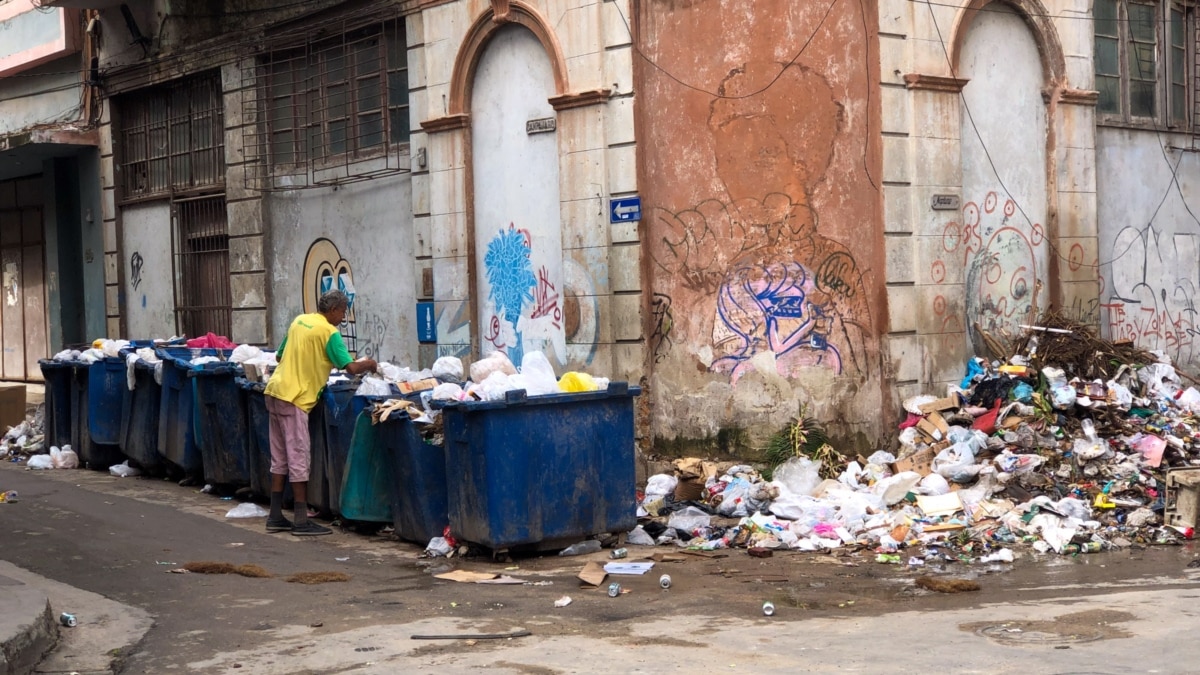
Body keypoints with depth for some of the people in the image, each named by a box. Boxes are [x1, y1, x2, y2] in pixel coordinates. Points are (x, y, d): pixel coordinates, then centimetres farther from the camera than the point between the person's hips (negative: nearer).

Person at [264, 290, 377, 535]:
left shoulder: (299, 320, 13)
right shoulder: (328, 332, -10)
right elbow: (351, 368, -15)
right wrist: (368, 364, 4)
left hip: (276, 391, 8)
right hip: (294, 398, -8)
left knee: (280, 459, 13)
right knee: (298, 460, -4)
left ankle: (275, 517, 17)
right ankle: (302, 521, -1)